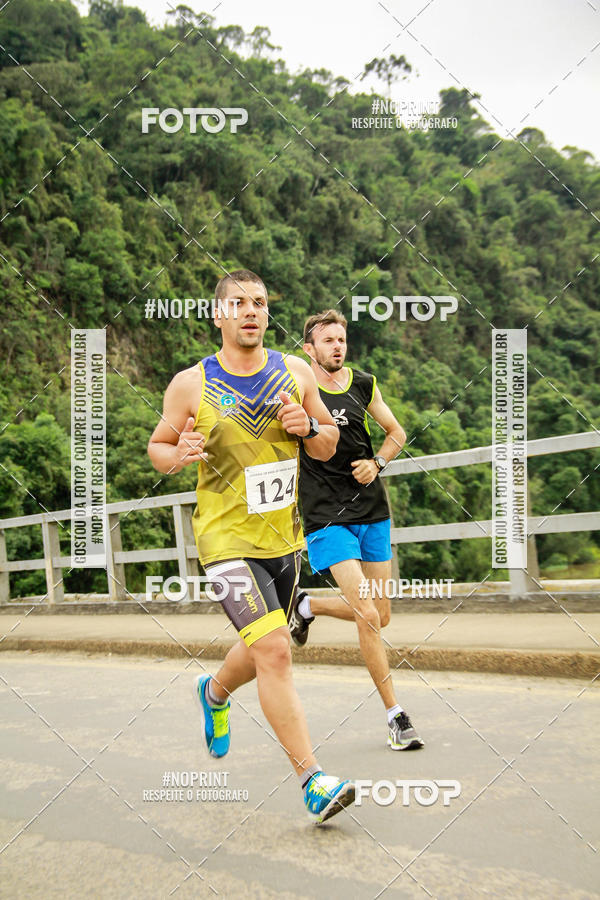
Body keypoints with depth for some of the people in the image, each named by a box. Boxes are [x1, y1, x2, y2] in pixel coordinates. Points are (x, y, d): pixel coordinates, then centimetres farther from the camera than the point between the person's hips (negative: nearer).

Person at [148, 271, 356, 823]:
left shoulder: (296, 373, 2)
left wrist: (307, 427, -13)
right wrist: (177, 456, -18)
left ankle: (214, 693, 53)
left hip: (284, 539, 5)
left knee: (264, 651, 20)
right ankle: (312, 781, -7)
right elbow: (157, 446, 5)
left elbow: (330, 445, 10)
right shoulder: (191, 384, -7)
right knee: (275, 653, -16)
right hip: (227, 538, -5)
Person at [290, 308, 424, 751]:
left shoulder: (364, 385, 5)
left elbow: (397, 433, 16)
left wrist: (377, 463, -1)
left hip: (372, 512, 5)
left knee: (380, 616, 10)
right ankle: (396, 714, 2)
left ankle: (307, 606, 36)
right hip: (326, 518, -5)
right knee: (367, 616, -13)